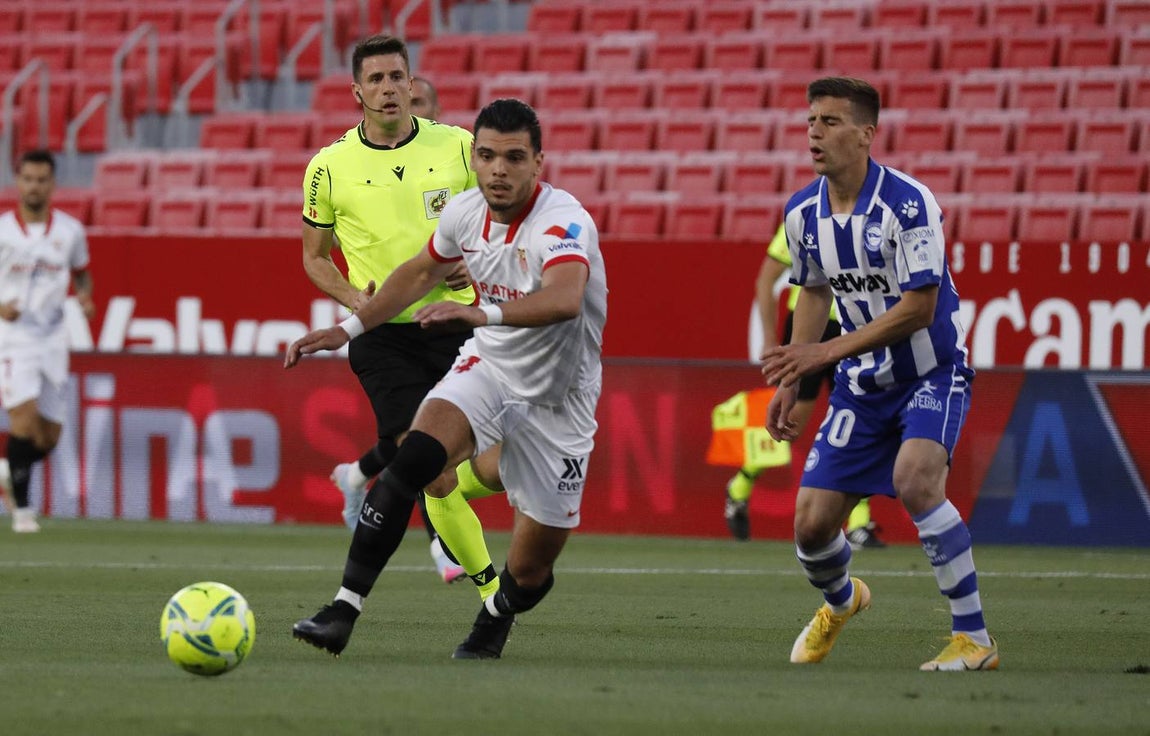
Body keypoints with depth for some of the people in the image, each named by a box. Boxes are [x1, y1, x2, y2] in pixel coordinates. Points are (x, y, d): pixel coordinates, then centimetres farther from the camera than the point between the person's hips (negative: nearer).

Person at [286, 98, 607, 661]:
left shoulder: (564, 223, -27)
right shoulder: (465, 213, -6)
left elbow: (564, 299, -49)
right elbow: (421, 272, 17)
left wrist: (483, 313, -62)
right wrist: (349, 328, 15)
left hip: (556, 399, -4)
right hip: (488, 364, 4)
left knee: (530, 571, 1)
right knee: (413, 456, -28)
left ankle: (495, 619, 39)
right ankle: (344, 609, -28)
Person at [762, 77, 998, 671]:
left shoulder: (907, 203, -22)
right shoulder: (802, 213, -2)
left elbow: (918, 309, -23)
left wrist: (825, 352, -24)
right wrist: (791, 382, 11)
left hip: (931, 373, -6)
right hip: (861, 384, 6)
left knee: (914, 480, -32)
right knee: (811, 524, -1)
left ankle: (974, 638, -20)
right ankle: (839, 602, 37)